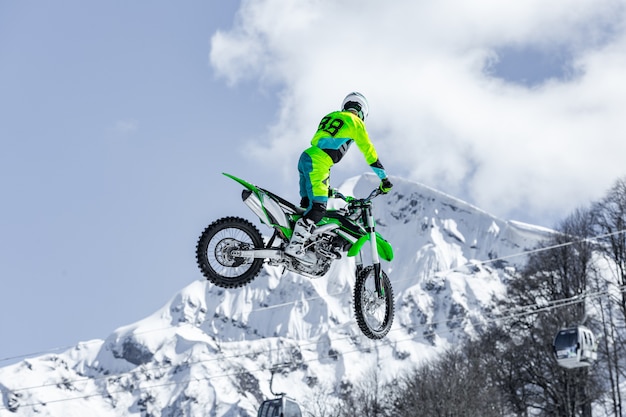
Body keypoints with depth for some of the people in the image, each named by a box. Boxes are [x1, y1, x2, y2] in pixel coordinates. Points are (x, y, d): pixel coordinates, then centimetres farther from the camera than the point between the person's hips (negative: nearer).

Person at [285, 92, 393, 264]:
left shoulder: (331, 116, 27)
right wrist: (384, 179, 9)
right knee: (318, 207, -13)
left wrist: (327, 184, 38)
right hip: (317, 164, -9)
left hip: (305, 159, 9)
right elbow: (369, 152, 3)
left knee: (308, 205, 12)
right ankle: (295, 246, -21)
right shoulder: (355, 122, 4)